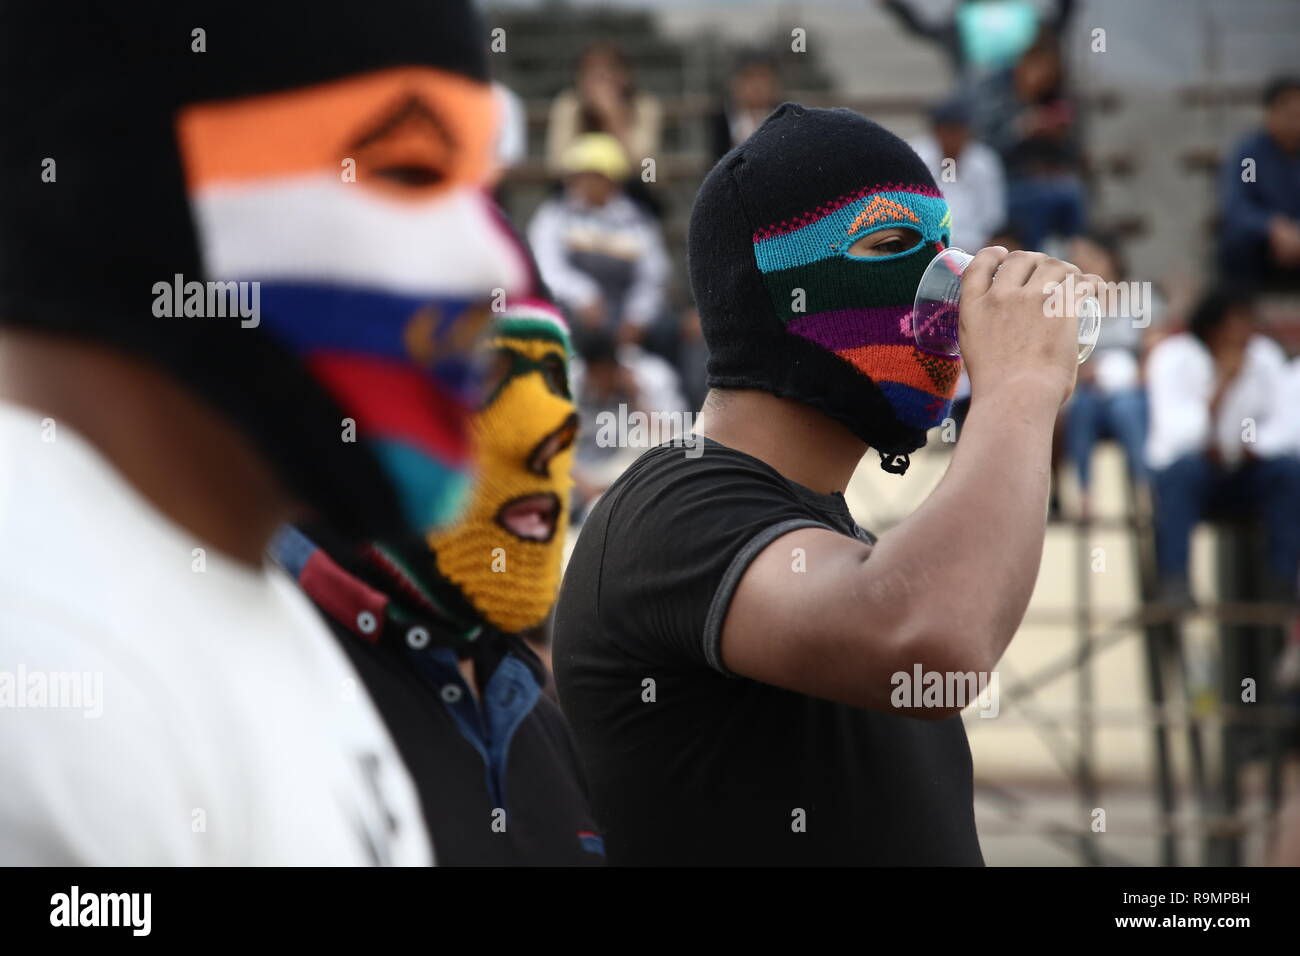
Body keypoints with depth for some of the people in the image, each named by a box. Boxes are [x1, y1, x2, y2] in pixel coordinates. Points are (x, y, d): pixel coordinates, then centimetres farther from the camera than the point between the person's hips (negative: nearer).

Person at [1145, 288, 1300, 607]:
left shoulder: (1265, 354, 0)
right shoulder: (1174, 356, -13)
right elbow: (1176, 430, -27)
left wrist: (1252, 446, -24)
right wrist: (1221, 387, -37)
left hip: (1244, 472, 4)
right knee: (1185, 468, -37)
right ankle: (1174, 583, -40)